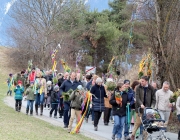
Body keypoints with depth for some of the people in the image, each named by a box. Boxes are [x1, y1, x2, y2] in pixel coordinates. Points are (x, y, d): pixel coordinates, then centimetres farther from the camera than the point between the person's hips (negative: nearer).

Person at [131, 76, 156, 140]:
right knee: (138, 122, 0)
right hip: (140, 108, -1)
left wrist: (152, 106, -9)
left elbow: (153, 99, 5)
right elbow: (137, 97, -10)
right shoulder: (138, 88, -1)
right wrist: (141, 104, -26)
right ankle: (133, 135, 15)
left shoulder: (151, 89, 2)